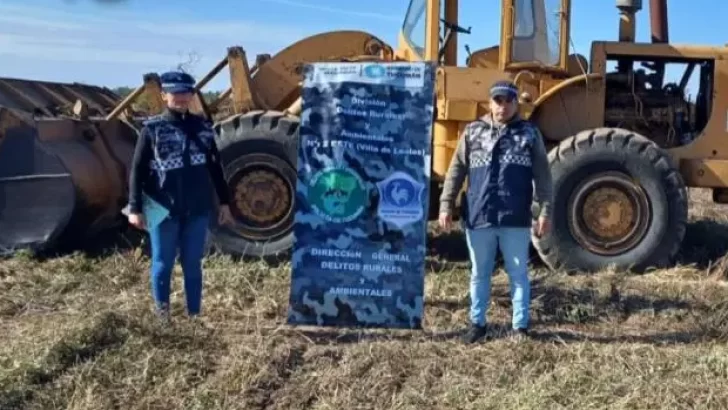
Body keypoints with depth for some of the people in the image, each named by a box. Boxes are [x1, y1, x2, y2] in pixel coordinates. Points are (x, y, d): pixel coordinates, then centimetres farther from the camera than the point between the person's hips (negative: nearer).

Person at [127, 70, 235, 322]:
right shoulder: (152, 129, -4)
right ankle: (162, 315, 22)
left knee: (192, 264, 10)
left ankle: (194, 314, 20)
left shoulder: (203, 127, 6)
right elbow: (137, 170, -5)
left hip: (197, 210, 3)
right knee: (163, 264, 8)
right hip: (164, 210, -3)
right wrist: (135, 208, -10)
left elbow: (215, 167, 12)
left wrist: (224, 202, 12)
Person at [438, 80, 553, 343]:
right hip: (478, 217, 1)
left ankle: (520, 326, 17)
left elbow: (542, 175, 3)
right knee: (479, 274, 12)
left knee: (518, 274, 7)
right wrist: (446, 205, -1)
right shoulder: (472, 131, 6)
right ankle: (477, 323, 24)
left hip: (516, 219, -1)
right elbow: (456, 170, 6)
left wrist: (545, 211, -4)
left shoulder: (529, 133, 4)